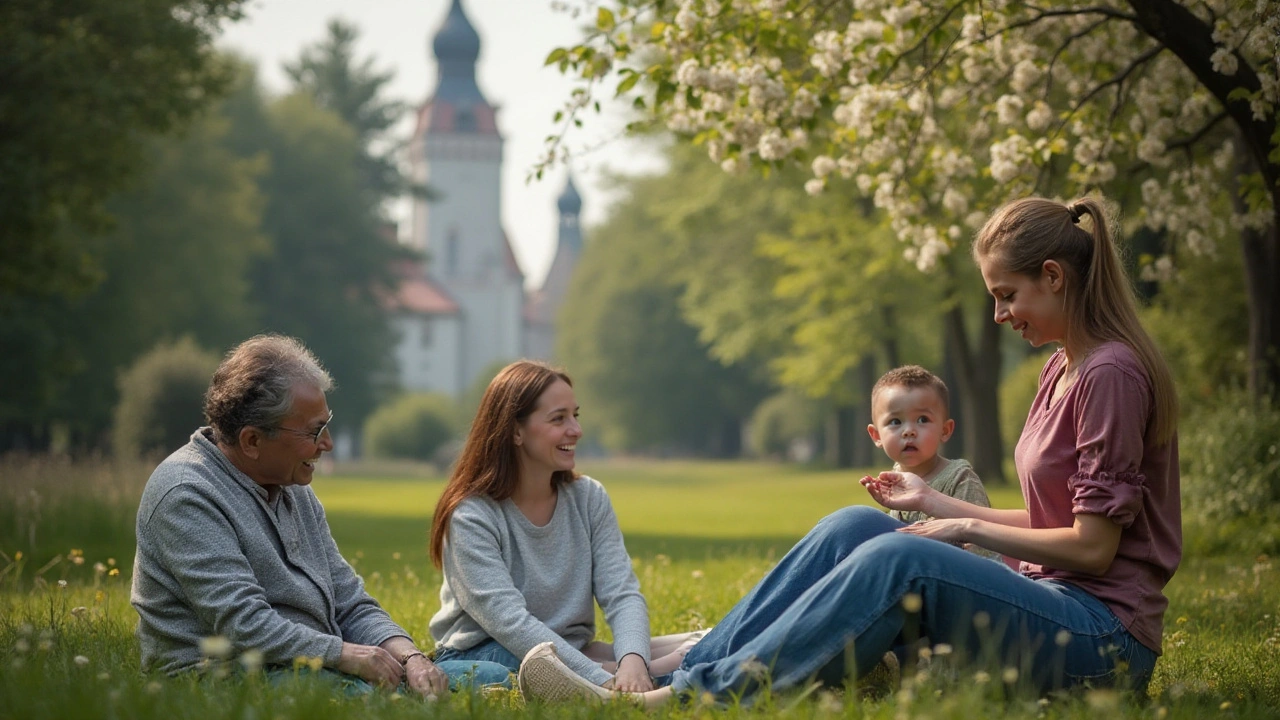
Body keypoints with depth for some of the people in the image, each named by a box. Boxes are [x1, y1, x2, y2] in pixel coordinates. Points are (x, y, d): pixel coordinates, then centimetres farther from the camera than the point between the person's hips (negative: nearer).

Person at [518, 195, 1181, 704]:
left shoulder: (1112, 373, -14)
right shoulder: (1061, 369, 16)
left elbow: (1093, 545, -16)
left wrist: (968, 528, -8)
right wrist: (938, 504, 12)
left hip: (1105, 639, -9)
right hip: (1048, 597, 9)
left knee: (901, 557, -29)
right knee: (852, 527, -5)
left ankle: (694, 696, -30)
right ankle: (684, 670, -12)